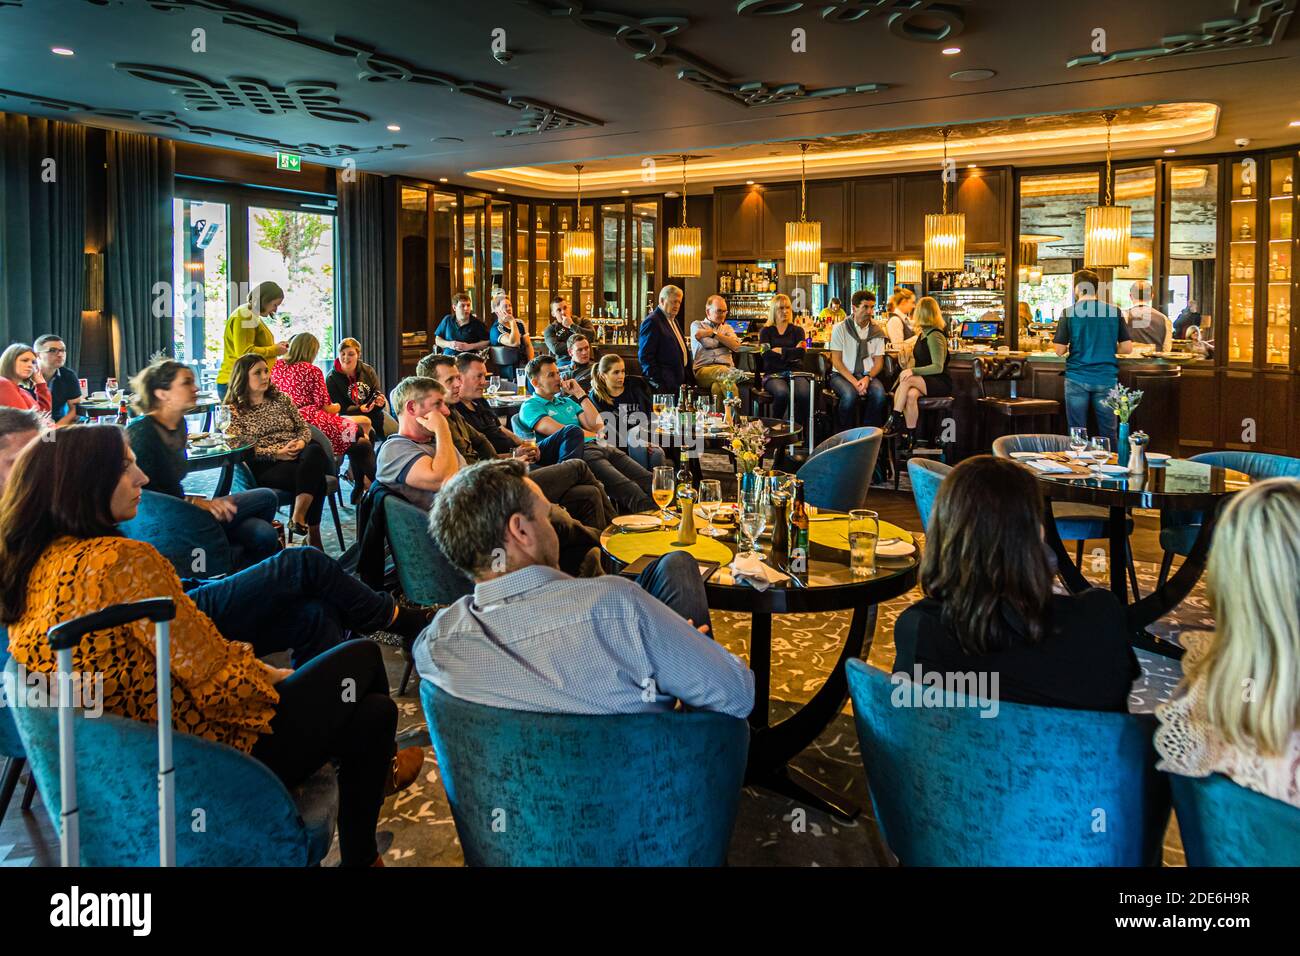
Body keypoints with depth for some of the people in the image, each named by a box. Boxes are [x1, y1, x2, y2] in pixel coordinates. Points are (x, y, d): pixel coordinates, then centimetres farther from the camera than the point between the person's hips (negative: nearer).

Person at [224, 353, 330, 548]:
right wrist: (277, 453, -16)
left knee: (315, 452, -35)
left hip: (297, 455, 4)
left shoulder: (281, 398, 22)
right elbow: (239, 447, -4)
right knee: (314, 475, -34)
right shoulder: (233, 410, 8)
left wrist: (301, 442, -6)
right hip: (264, 467, -4)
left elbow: (304, 427, 20)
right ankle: (312, 534, -30)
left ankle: (298, 518, -39)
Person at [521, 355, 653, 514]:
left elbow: (597, 426, 16)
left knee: (647, 480, -16)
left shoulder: (568, 401, 29)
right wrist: (595, 435, 6)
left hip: (600, 447, 8)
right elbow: (560, 431, -6)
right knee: (627, 489, -32)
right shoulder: (530, 407, 7)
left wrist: (580, 394, 14)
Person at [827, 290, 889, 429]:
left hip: (867, 375, 3)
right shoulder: (840, 328, 0)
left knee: (879, 394, -30)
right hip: (843, 375, -2)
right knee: (850, 395, -36)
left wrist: (867, 378, -13)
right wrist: (853, 381, -17)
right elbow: (836, 361, -4)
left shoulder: (877, 332, 8)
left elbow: (878, 361, 9)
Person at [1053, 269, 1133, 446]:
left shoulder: (1069, 313, -6)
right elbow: (1127, 348, 0)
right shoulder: (1114, 311, 0)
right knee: (1108, 432, 9)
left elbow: (1060, 350, -6)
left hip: (1077, 379, -1)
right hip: (1106, 379, 2)